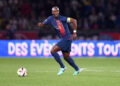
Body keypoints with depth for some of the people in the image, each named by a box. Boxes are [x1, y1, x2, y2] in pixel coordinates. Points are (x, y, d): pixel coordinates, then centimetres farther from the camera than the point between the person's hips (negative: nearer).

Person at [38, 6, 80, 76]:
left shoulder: (62, 19, -17)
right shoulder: (51, 19, 4)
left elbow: (74, 21, -17)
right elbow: (43, 24, 13)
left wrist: (74, 33, -18)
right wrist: (40, 24, -13)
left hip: (67, 38, -8)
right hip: (63, 39, 8)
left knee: (53, 51, -14)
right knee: (66, 57, 18)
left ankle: (62, 67, -4)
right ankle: (77, 69, 35)